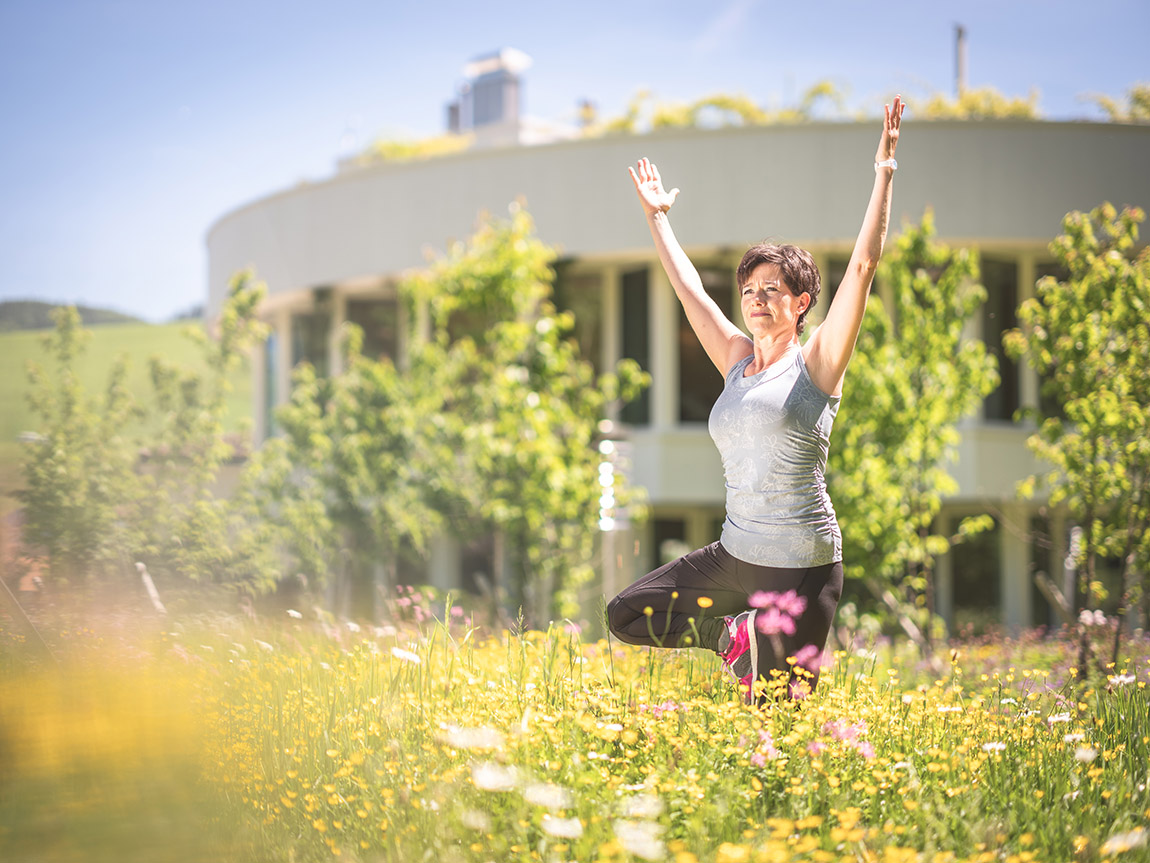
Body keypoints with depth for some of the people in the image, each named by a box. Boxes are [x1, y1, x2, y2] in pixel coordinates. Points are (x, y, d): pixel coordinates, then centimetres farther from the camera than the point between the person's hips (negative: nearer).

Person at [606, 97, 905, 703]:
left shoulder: (816, 363, -5)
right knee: (625, 618, 7)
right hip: (737, 555, 6)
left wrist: (883, 174, -14)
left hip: (800, 566, -6)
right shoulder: (738, 362, 10)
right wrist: (656, 217, 28)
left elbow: (862, 265, -12)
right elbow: (689, 289, 20)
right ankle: (736, 635, 17)